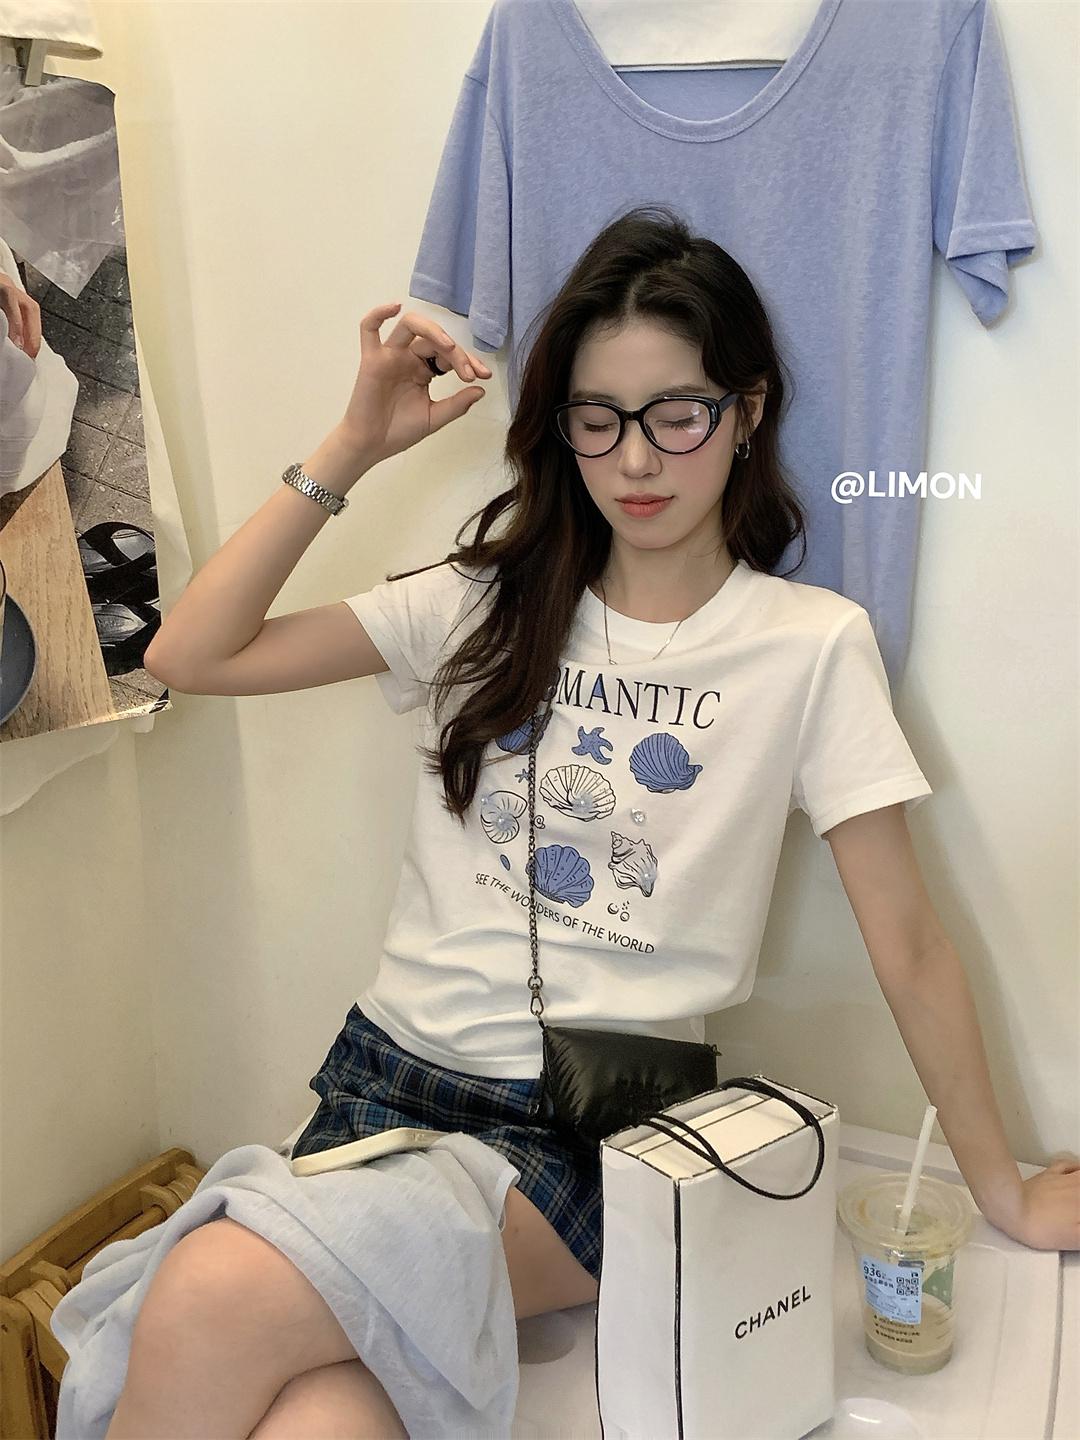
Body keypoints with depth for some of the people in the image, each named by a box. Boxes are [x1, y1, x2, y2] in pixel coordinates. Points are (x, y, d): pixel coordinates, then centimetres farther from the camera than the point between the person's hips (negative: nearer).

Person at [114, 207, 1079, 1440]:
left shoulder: (811, 646, -2)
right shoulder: (489, 602, 7)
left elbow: (907, 946, 1)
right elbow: (192, 656, 3)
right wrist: (354, 447, -1)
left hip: (595, 1127, -2)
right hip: (392, 1073, 3)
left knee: (207, 1306, -27)